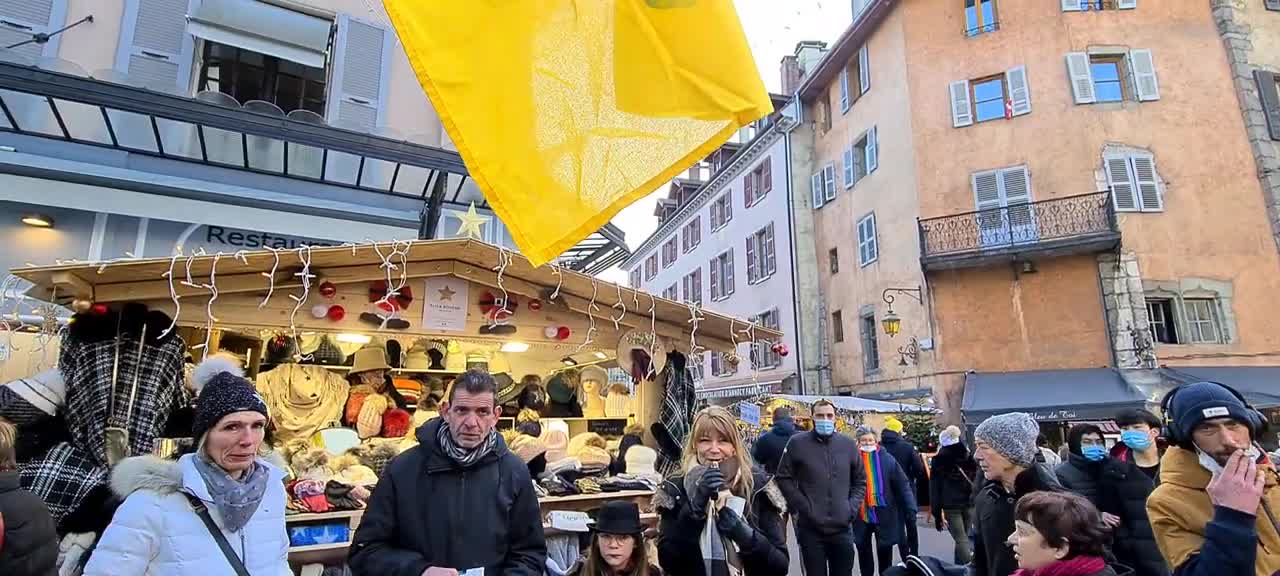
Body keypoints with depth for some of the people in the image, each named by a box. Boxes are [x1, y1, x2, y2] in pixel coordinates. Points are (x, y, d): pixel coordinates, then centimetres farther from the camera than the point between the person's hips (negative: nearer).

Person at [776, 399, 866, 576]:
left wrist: (852, 508, 2)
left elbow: (860, 481, 15)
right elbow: (784, 478, -2)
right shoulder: (797, 443, -3)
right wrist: (803, 507, -10)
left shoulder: (848, 444, 6)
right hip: (810, 529, -2)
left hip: (842, 528, 3)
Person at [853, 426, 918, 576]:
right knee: (863, 549, 14)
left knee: (885, 551, 12)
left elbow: (903, 485, -3)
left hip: (884, 514, 0)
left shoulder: (887, 458, -5)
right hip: (861, 514, 1)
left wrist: (911, 509, -8)